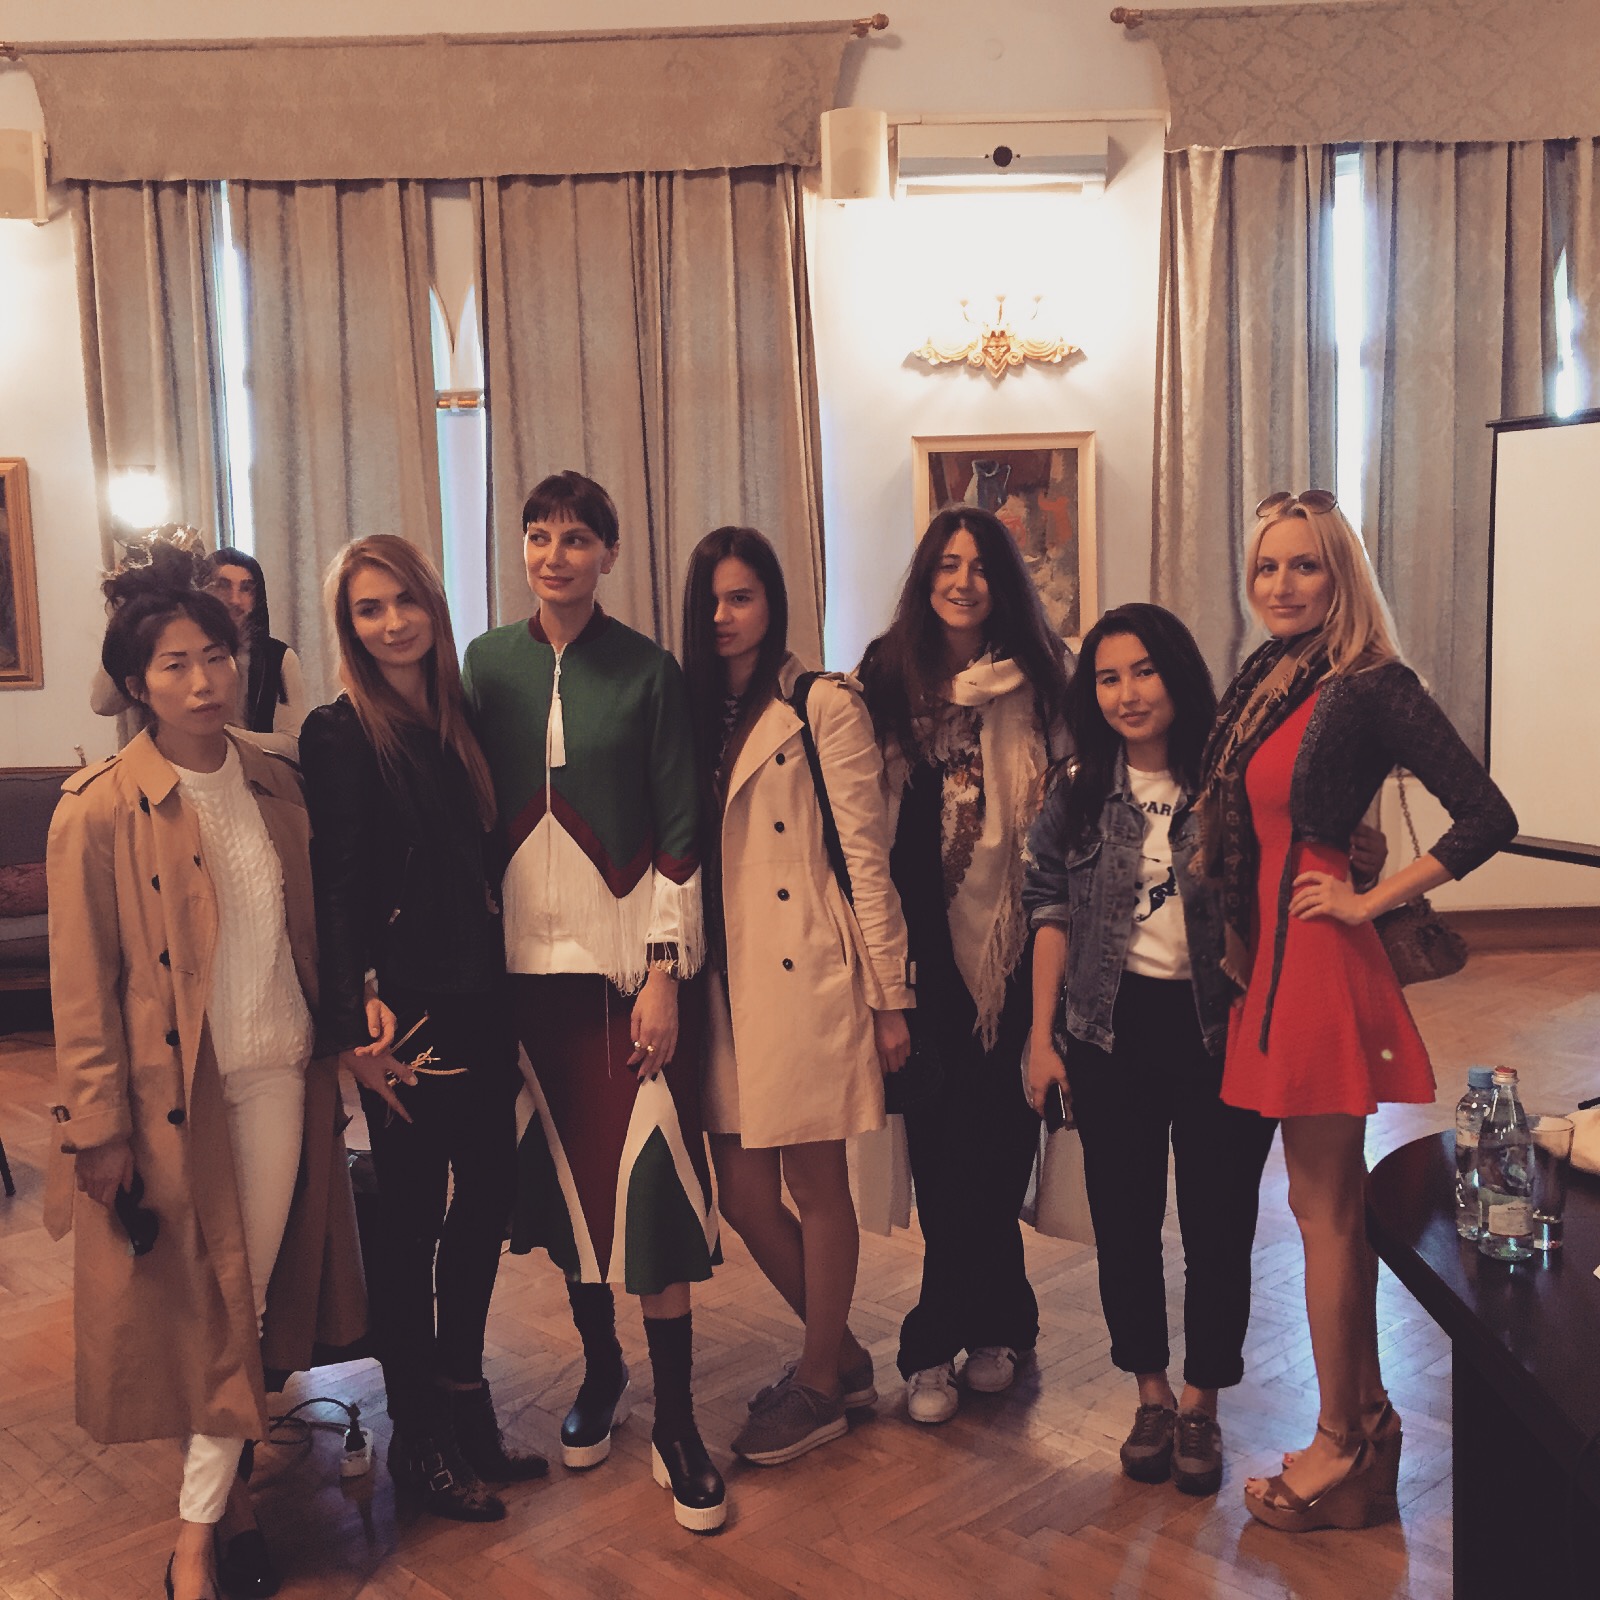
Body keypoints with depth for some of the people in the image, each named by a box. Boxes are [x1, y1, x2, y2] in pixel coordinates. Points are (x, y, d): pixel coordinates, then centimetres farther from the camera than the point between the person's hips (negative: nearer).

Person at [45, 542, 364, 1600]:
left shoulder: (276, 785, 4)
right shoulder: (99, 812, -11)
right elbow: (83, 988, -10)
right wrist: (99, 1127, -10)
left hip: (276, 1076, 5)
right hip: (170, 1087, -5)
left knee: (250, 1293, 11)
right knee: (193, 1304, 7)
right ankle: (220, 1500, 24)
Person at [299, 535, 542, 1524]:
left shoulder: (459, 721, 10)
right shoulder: (341, 736, -8)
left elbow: (483, 866, 11)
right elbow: (338, 893, -12)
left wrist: (506, 1002, 8)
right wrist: (356, 1031, -16)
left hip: (481, 1006, 6)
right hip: (405, 1013, -6)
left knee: (487, 1199, 12)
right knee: (413, 1215, 5)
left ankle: (465, 1400, 31)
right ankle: (418, 1437, 22)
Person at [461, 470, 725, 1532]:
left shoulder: (648, 671, -4)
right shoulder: (488, 665, 5)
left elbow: (679, 832, -5)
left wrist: (665, 970, -10)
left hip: (630, 954, -3)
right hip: (528, 955, 3)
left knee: (649, 1178, -2)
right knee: (564, 1168, 11)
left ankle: (676, 1422, 9)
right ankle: (600, 1366, 32)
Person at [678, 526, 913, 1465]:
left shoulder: (825, 706, -5)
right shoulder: (696, 711, 14)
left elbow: (866, 858, -7)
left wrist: (889, 995, -8)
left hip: (809, 976, -6)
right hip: (727, 981, 6)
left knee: (816, 1186, 4)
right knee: (742, 1194, 8)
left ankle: (821, 1384, 24)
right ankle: (843, 1354, 30)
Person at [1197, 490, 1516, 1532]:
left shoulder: (1374, 687, -13)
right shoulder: (1269, 681, 11)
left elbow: (1488, 819, -19)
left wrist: (1372, 900, -14)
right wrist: (1237, 938, 10)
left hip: (1321, 962, -8)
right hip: (1273, 957, 8)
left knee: (1324, 1207, 0)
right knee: (1335, 1203, 16)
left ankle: (1341, 1451, 13)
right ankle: (1365, 1415, 29)